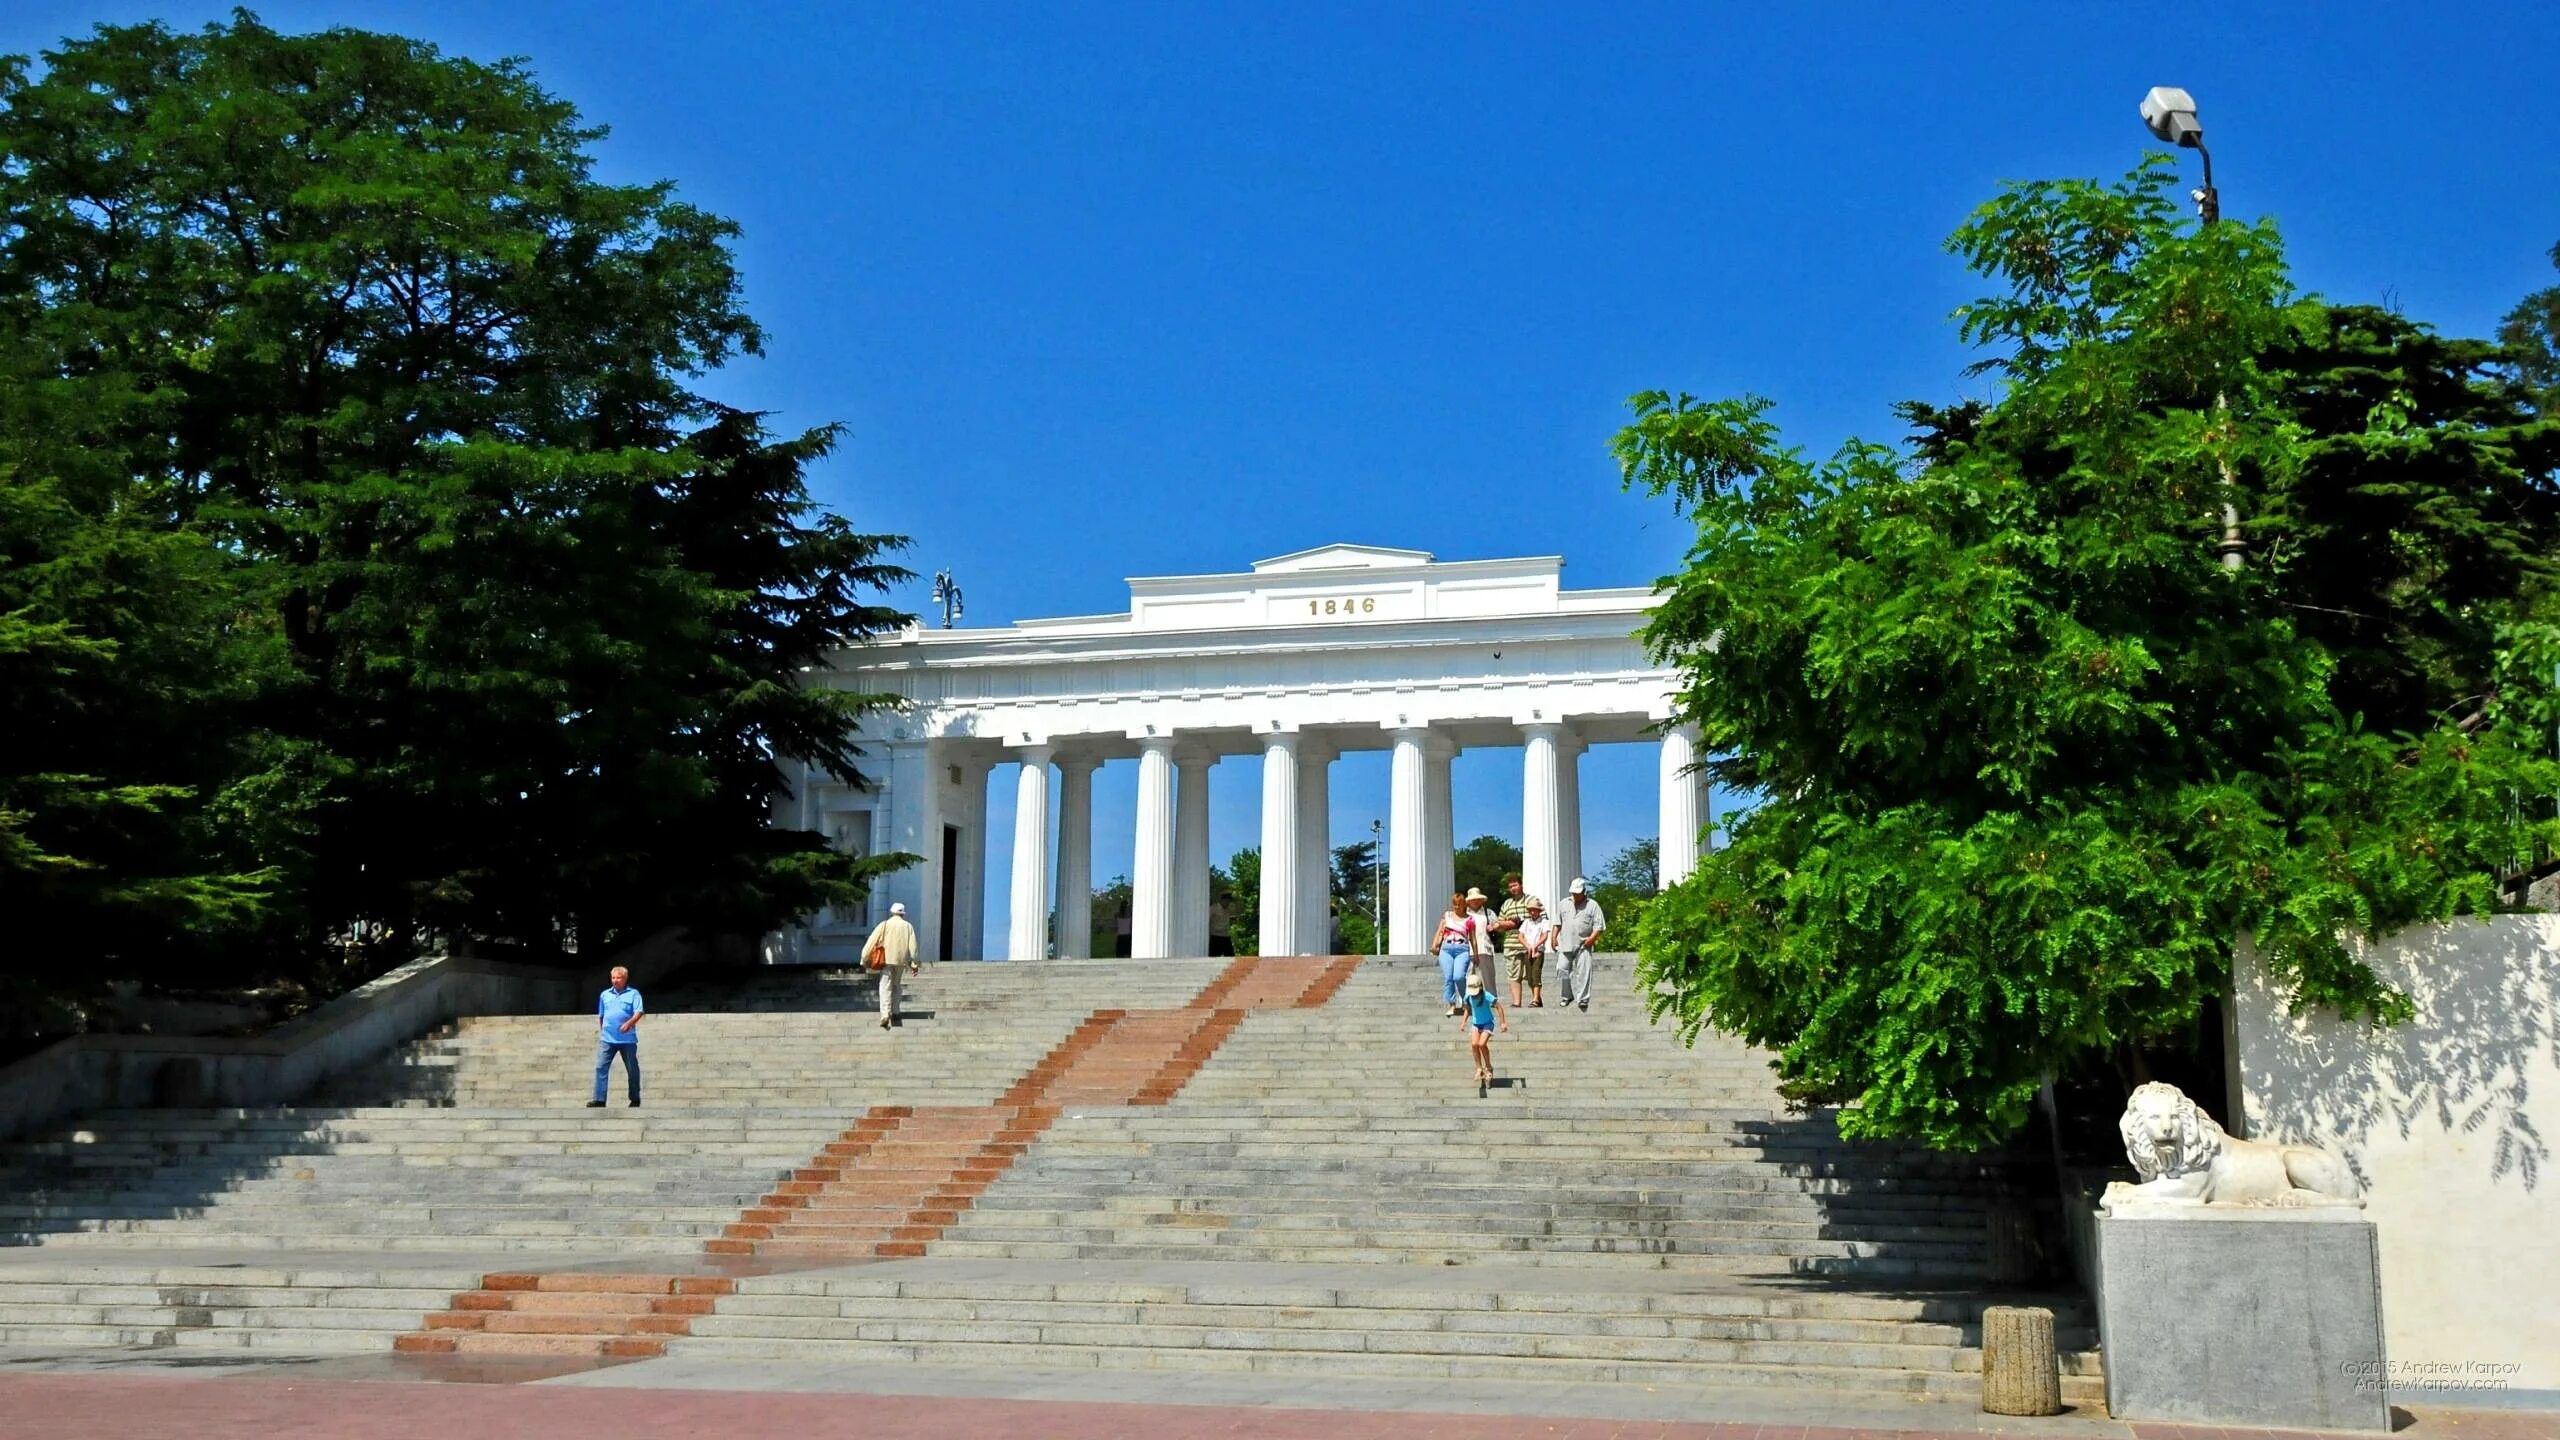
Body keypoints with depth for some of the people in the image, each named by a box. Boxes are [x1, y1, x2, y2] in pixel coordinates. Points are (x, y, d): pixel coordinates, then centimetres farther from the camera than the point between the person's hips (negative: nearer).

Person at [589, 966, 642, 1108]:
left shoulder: (633, 994, 1)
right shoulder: (605, 995, 14)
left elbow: (639, 1012, -10)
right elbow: (600, 1016, 22)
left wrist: (629, 1023, -27)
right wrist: (600, 1031, 19)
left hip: (627, 1039, -3)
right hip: (607, 1039, 3)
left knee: (632, 1069, 5)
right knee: (601, 1067, -8)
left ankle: (635, 1099, 16)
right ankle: (599, 1099, -10)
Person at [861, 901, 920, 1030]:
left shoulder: (884, 925, 0)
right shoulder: (908, 926, 5)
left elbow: (871, 942, -4)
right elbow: (913, 946, 2)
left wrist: (864, 960, 1)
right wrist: (914, 964, 7)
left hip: (886, 960, -2)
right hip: (901, 960, 2)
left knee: (885, 987, -5)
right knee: (896, 986, 20)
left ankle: (885, 1015, -19)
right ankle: (895, 1012, 18)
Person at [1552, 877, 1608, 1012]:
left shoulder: (1592, 905, 3)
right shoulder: (1564, 903, 14)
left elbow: (1599, 925, 0)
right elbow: (1558, 922, 18)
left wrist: (1593, 937, -14)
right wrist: (1554, 938, 10)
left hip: (1583, 946, -3)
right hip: (1565, 944, 3)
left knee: (1582, 972, -9)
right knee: (1562, 969, -2)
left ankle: (1583, 1000, -7)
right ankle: (1567, 996, 14)